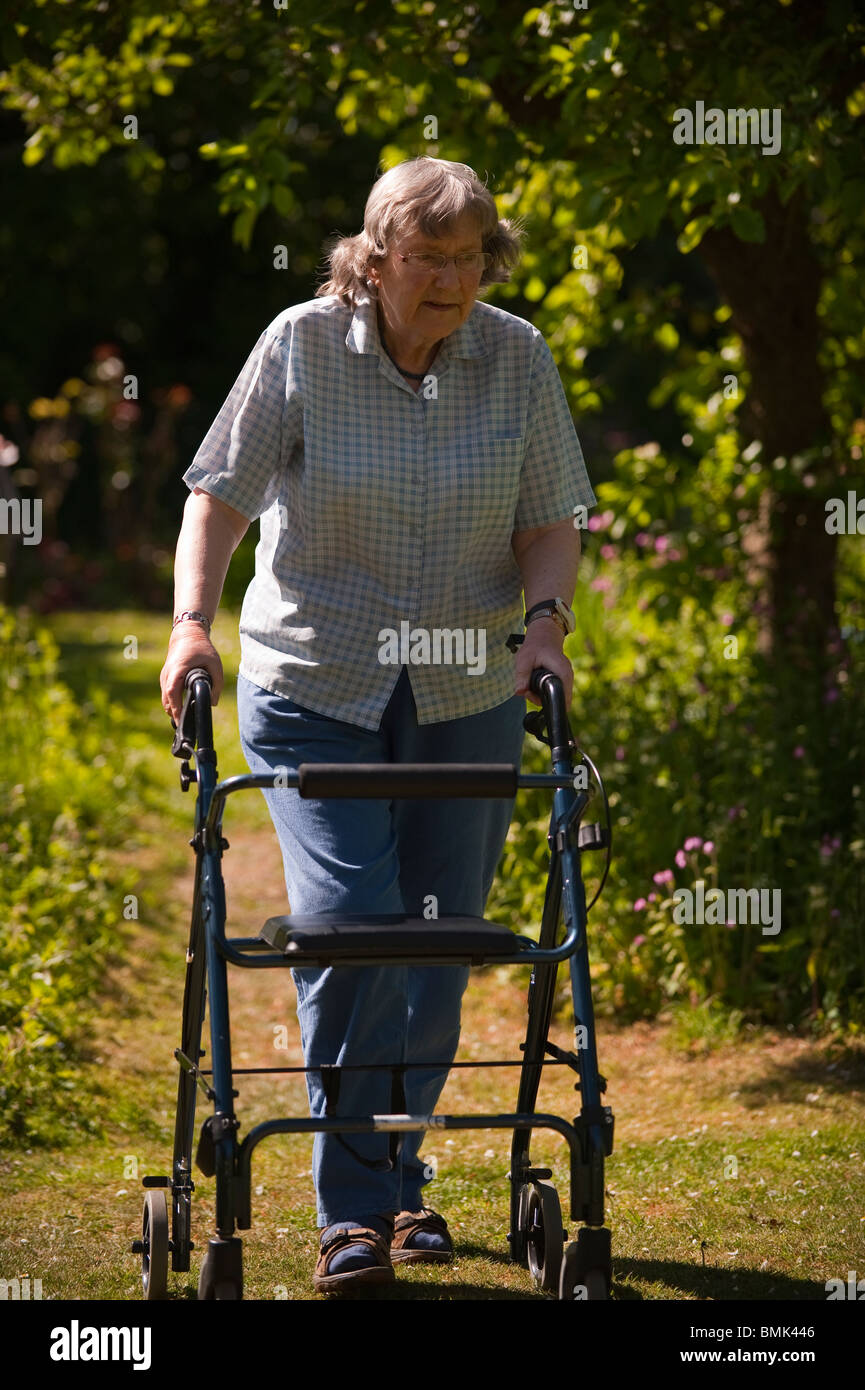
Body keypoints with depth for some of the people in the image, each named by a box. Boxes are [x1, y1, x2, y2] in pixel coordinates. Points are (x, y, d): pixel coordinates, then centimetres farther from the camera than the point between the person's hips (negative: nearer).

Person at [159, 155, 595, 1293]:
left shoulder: (519, 359, -1)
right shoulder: (302, 346, -8)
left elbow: (549, 519, 2)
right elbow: (221, 492, -6)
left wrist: (545, 615, -15)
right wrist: (193, 621, -18)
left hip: (468, 699, 3)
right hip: (316, 688, -3)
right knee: (348, 922, -15)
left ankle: (403, 1175, 27)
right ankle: (353, 1209, -8)